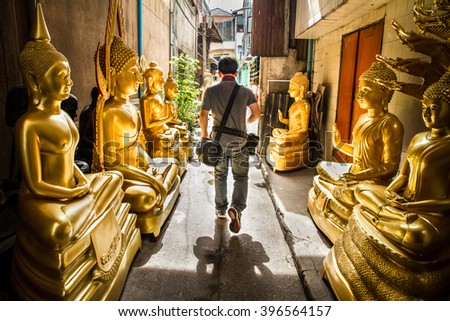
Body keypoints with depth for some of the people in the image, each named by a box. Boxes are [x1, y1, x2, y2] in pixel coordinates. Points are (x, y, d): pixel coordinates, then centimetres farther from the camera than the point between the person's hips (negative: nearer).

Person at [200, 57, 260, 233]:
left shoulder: (211, 91, -3)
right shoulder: (245, 91, -3)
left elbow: (203, 115, -1)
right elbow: (256, 114, 0)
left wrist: (204, 135, 13)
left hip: (218, 139, 1)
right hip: (238, 141, -1)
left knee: (220, 176, 16)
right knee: (241, 177, 7)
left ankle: (221, 209, 27)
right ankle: (237, 207, -15)